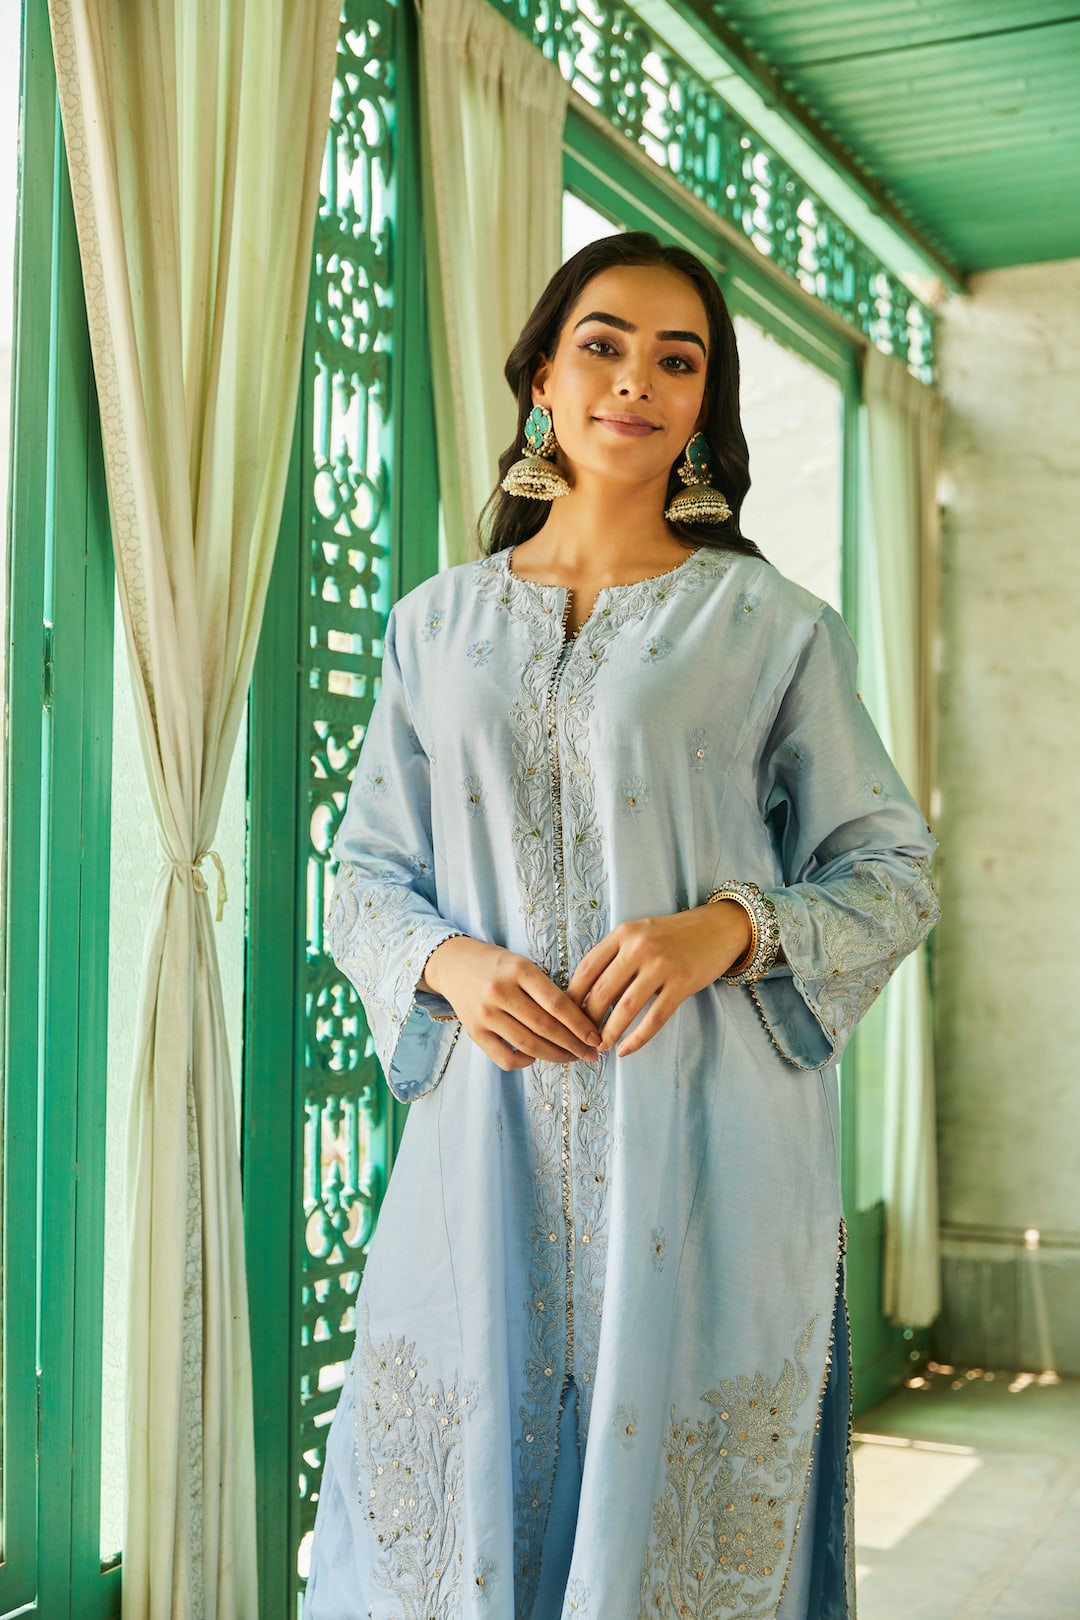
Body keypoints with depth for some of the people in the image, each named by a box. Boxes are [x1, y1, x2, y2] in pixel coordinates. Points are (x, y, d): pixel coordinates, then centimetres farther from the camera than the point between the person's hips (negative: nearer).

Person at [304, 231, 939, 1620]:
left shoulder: (772, 625, 4)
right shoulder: (437, 624, 11)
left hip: (700, 1150, -2)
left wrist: (730, 927, -14)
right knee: (461, 1507, 6)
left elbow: (892, 872, 5)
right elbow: (367, 876, 13)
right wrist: (449, 963, -9)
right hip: (485, 1142, 2)